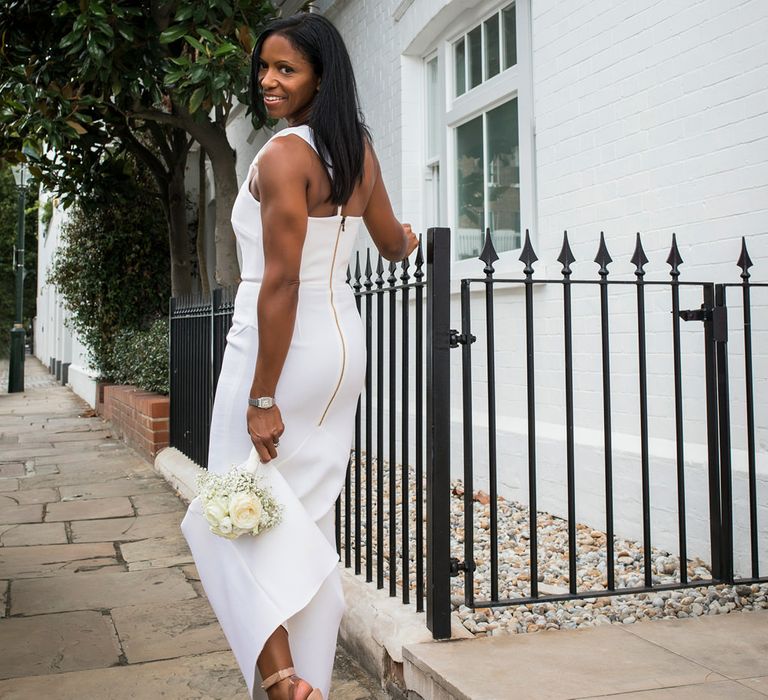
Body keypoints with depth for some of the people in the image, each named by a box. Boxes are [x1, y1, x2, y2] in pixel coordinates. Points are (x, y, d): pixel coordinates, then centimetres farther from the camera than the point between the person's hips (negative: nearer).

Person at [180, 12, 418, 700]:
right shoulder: (358, 149, 9)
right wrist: (409, 238, 47)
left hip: (281, 345, -8)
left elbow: (280, 282, -20)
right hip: (343, 339, 8)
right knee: (311, 516, 14)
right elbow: (393, 243, 22)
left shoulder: (283, 154, -15)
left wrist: (261, 398, -19)